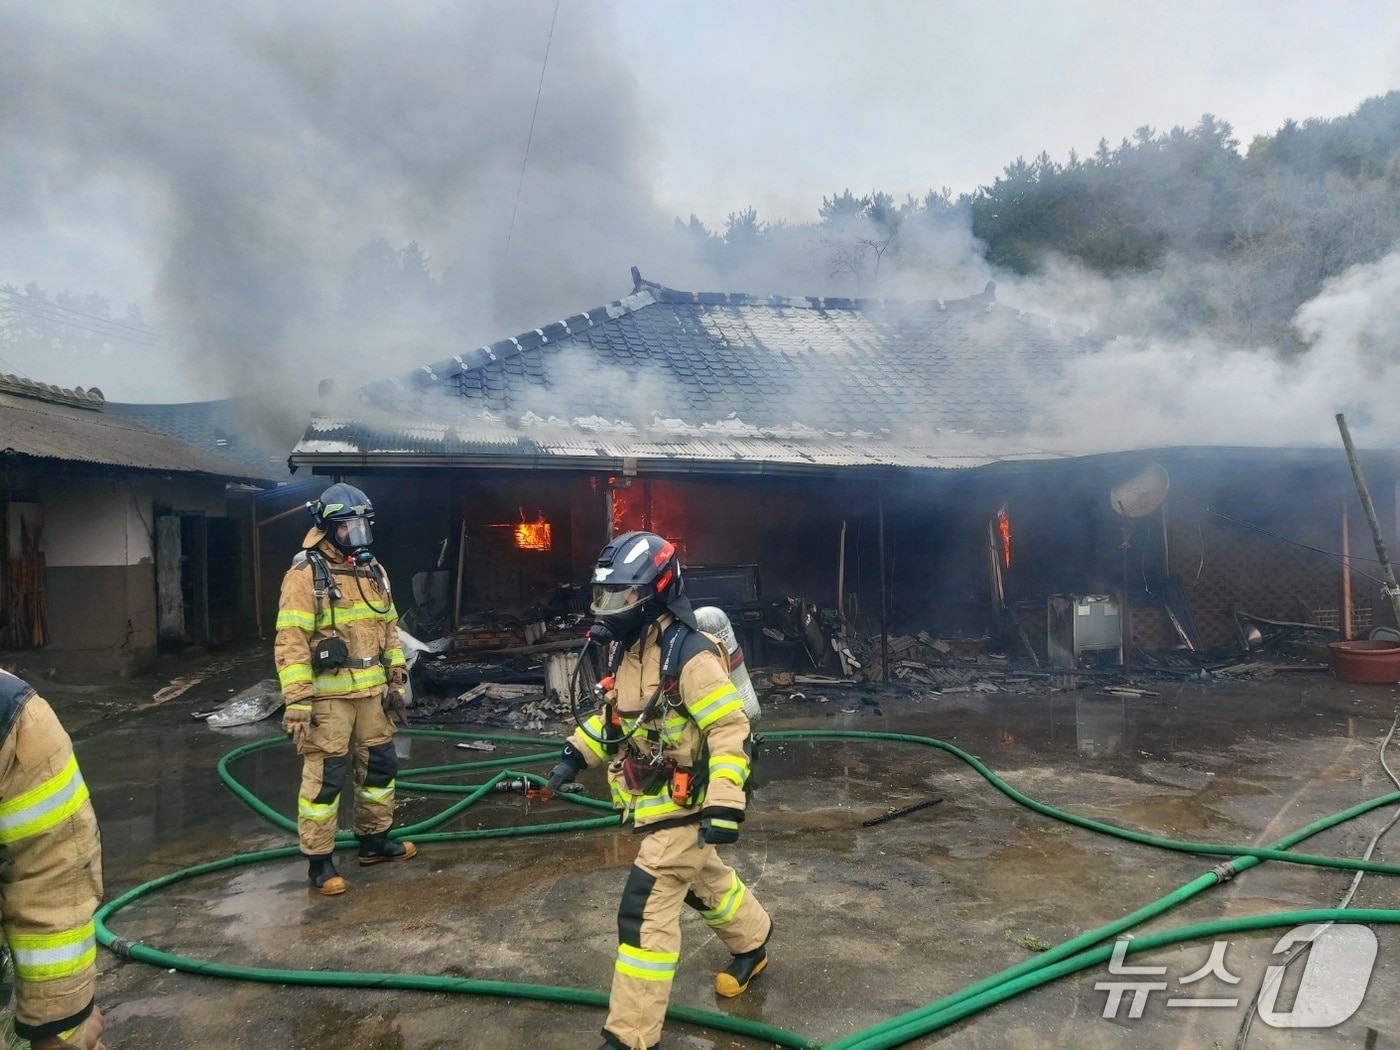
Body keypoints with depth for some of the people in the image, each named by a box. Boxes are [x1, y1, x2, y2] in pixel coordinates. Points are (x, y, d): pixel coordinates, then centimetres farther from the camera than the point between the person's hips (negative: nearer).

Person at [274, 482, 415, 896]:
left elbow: (389, 630, 17)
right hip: (327, 694, -7)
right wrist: (297, 700, -20)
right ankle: (319, 860, 12)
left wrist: (396, 682, 14)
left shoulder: (373, 571, 10)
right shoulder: (306, 573, -11)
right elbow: (291, 641, -15)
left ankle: (374, 839, 33)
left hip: (371, 691, 7)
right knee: (324, 777, -1)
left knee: (379, 766, 16)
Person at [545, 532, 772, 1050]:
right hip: (654, 802, 9)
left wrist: (724, 806, -31)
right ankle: (752, 943, 52)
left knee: (645, 910, -7)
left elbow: (731, 730, -26)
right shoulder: (626, 649, 3)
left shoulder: (689, 655, -25)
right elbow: (614, 713, 19)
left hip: (684, 805, -9)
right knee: (704, 879, 27)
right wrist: (575, 754, 9)